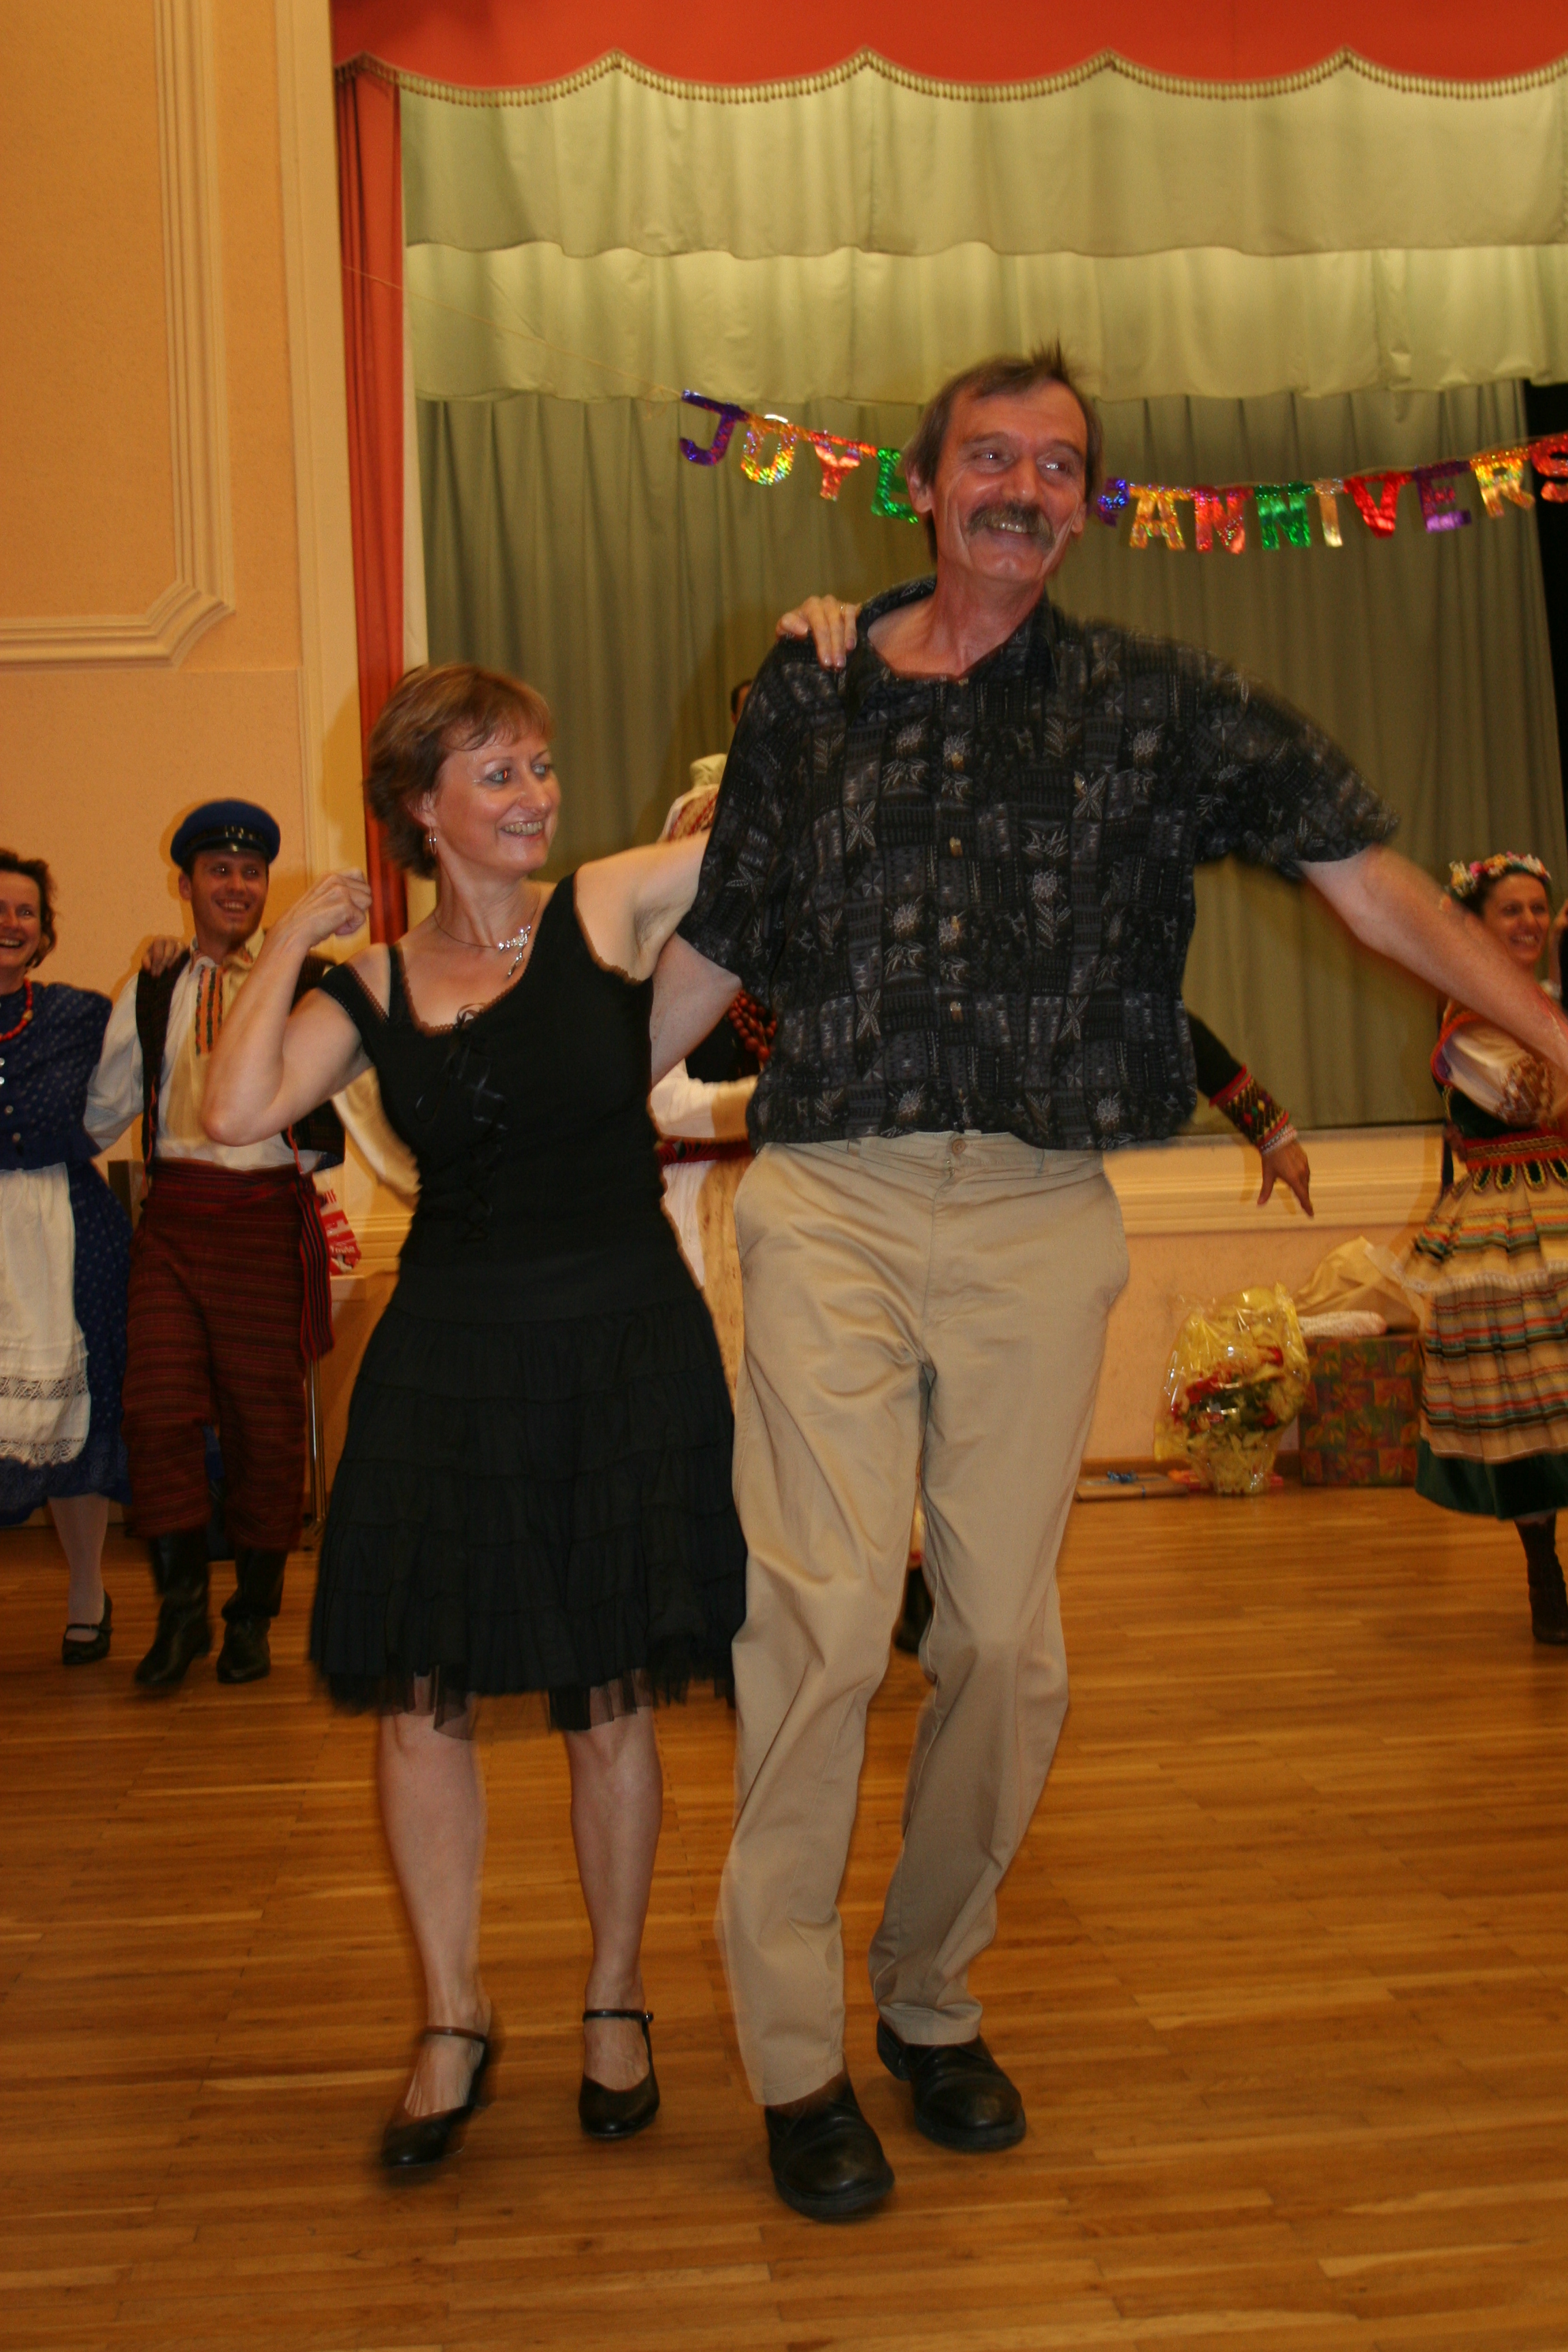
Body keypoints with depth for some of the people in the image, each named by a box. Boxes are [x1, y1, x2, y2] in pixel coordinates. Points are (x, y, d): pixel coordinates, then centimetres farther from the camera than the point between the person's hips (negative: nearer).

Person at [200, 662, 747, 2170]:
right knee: (421, 1694, 4)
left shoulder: (608, 911, 1)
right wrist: (291, 939, -2)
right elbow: (236, 1112, -9)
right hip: (449, 1357, 2)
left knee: (610, 1696, 8)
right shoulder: (371, 991, 5)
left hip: (625, 1350, -2)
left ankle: (614, 2004, 28)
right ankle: (452, 2018, 24)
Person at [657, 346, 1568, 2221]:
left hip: (1038, 1219, 1)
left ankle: (931, 1997, 27)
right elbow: (715, 944, 15)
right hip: (832, 1204, -1)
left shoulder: (1153, 706, 7)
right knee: (824, 1614, -6)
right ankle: (793, 2052, 10)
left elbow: (1361, 871, 1)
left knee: (1006, 1641, 6)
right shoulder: (809, 691, 9)